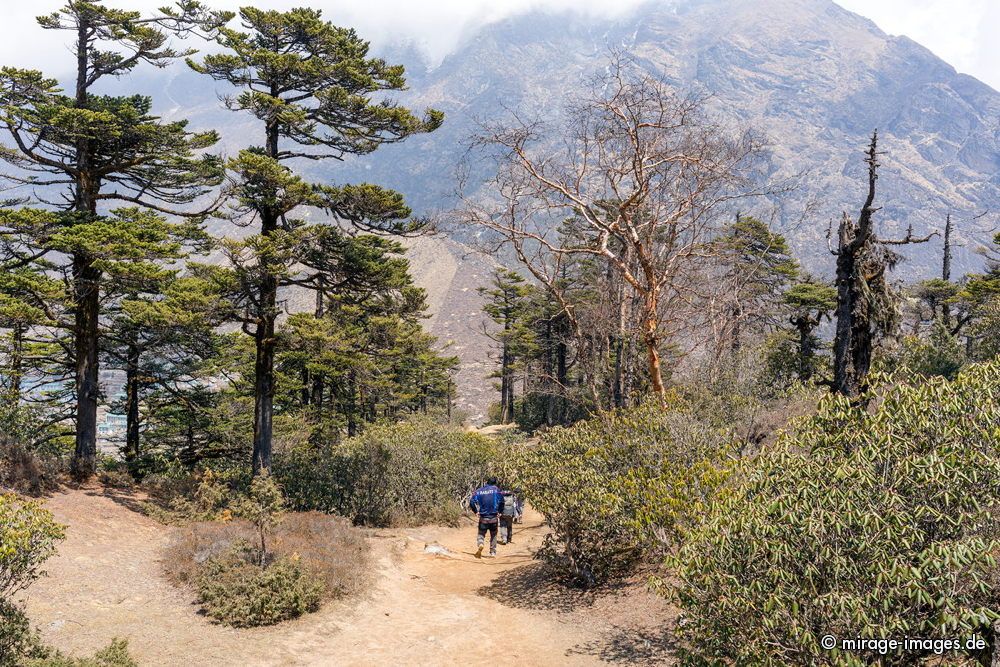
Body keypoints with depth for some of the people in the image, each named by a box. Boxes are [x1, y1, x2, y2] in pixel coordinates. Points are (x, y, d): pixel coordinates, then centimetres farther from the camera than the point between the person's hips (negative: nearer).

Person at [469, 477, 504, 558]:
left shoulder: (479, 490, 4)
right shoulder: (496, 489, -2)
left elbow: (472, 502, -6)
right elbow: (501, 501, -13)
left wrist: (476, 511, 6)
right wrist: (500, 512, -1)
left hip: (483, 518, 1)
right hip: (494, 518, -1)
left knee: (481, 534, 10)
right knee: (493, 535, 15)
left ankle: (480, 544, -19)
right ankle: (492, 553, 17)